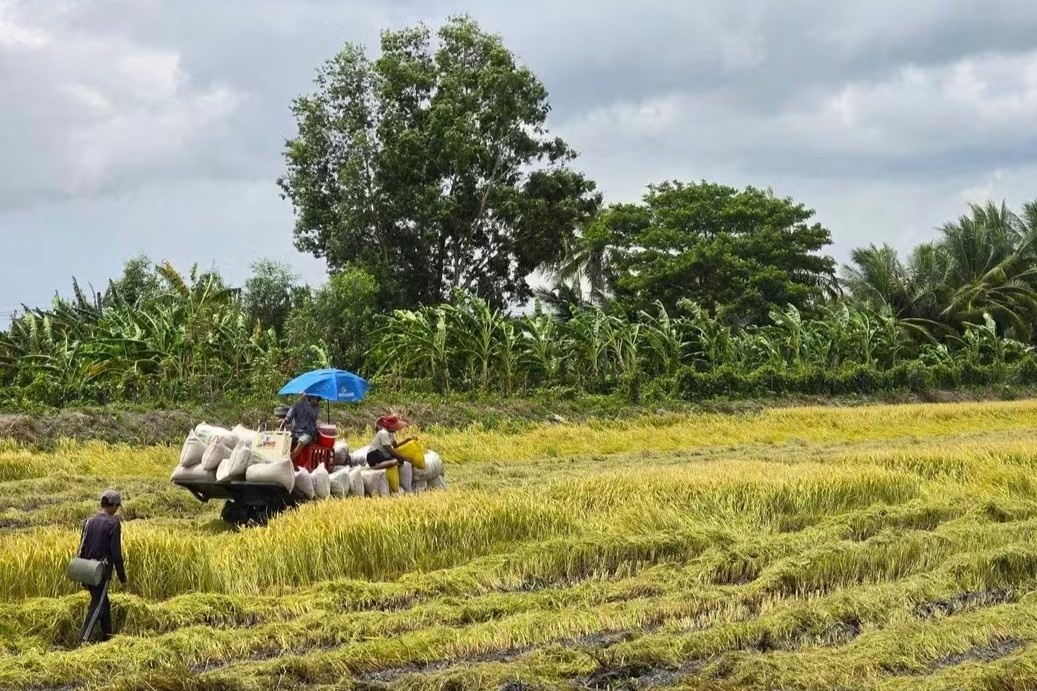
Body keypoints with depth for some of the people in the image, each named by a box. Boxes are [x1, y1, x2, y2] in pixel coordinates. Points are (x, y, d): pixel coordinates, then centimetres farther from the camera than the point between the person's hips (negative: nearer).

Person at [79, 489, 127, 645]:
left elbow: (82, 549, 11)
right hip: (103, 572, -7)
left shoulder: (89, 522, 7)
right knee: (97, 606, -4)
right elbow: (116, 553, -13)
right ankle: (84, 640, -12)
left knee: (104, 603, 20)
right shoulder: (113, 523, -12)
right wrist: (122, 576, -3)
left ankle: (107, 636, 29)